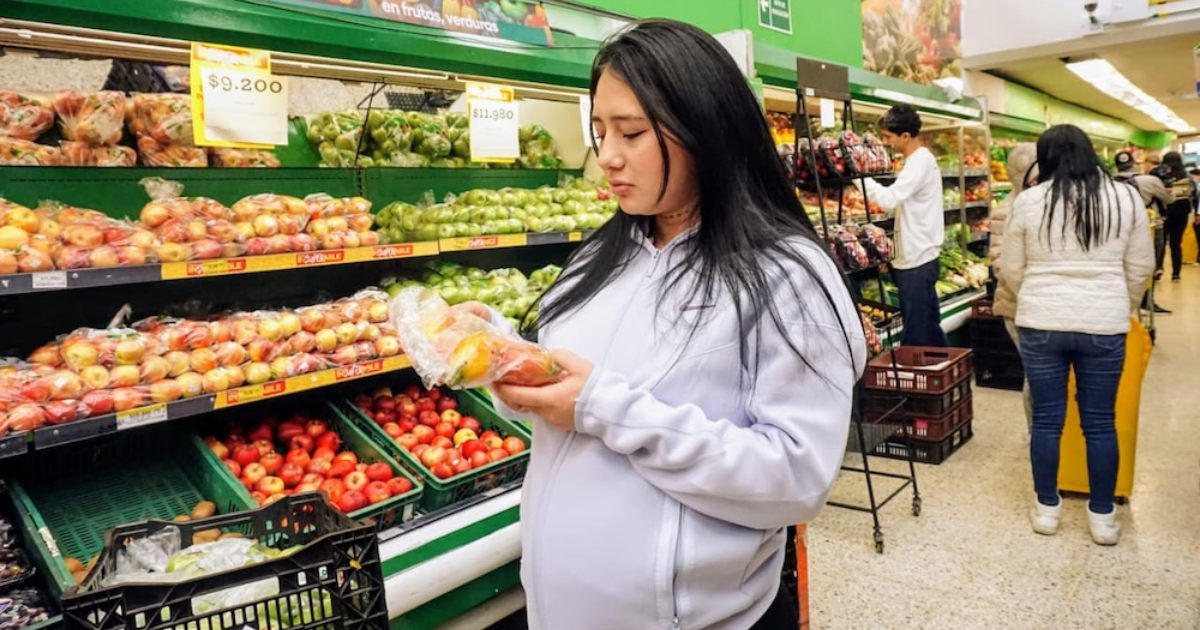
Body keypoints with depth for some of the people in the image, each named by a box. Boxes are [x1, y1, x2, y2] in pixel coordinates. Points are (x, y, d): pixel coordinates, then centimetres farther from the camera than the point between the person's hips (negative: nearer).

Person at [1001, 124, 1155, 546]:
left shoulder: (1028, 202, -2)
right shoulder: (1126, 198, 2)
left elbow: (1012, 270, 4)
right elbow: (1141, 267, 7)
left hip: (1041, 324, -1)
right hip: (1104, 325, 1)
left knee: (1046, 420, 9)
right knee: (1100, 424, 11)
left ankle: (1047, 508, 21)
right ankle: (1103, 516, 21)